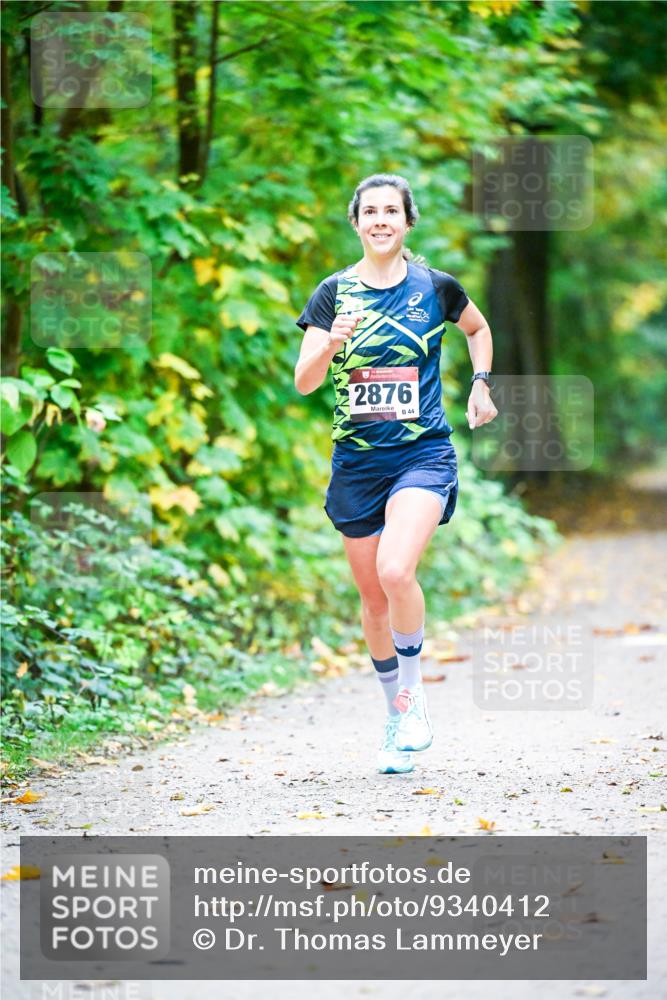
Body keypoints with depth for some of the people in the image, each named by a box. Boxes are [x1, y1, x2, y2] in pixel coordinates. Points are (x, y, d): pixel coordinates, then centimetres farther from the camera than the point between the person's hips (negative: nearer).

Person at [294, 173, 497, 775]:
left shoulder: (436, 288, 1)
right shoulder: (335, 292, 1)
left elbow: (478, 328, 23)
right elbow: (303, 382, -6)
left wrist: (481, 385, 12)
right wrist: (330, 344, -24)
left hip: (423, 453, -2)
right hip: (357, 461, 2)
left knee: (396, 571, -25)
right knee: (373, 596, 9)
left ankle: (413, 691, -4)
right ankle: (398, 714, 26)